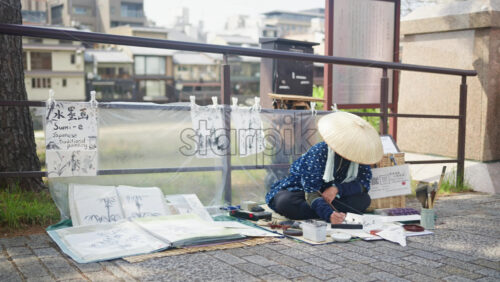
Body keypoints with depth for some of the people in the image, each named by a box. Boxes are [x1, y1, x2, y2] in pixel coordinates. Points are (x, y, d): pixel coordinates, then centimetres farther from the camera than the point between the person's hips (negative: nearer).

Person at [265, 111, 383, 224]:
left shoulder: (359, 155, -14)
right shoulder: (319, 152, -30)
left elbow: (364, 183, -13)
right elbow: (311, 192, -35)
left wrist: (337, 188, -31)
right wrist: (329, 214, -53)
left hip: (331, 195, 4)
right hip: (300, 189, -3)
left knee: (364, 200, -19)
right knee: (285, 202, -38)